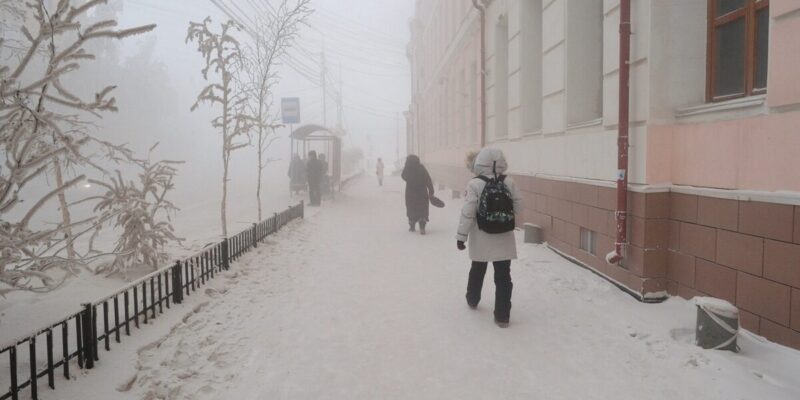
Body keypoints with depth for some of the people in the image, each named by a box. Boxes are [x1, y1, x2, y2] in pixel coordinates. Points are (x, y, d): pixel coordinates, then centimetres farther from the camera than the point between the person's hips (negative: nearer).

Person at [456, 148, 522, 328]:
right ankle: (502, 315, 5)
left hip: (481, 239, 0)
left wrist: (461, 235, -6)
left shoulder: (475, 184, -14)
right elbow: (518, 208, 0)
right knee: (503, 276, 5)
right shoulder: (509, 182, -6)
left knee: (477, 270, 22)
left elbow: (468, 213, -14)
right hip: (504, 238, 1)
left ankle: (472, 300, 41)